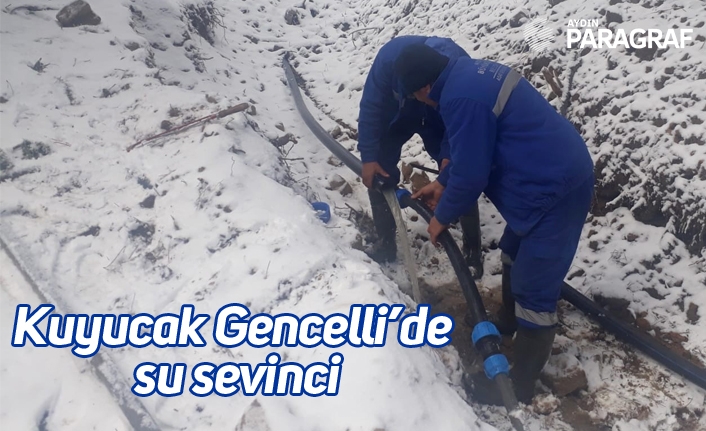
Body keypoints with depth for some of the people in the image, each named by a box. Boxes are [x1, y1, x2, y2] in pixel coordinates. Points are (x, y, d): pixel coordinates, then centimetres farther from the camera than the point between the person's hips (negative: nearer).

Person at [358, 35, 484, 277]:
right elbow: (371, 106, -25)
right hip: (396, 111, 1)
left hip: (443, 120, -1)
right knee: (379, 172, -7)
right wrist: (368, 156, -24)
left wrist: (448, 155, -31)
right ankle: (385, 243, 11)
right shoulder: (390, 55, -39)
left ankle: (473, 250, 9)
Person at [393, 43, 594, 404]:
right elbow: (473, 147, 21)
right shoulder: (468, 72, 9)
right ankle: (508, 324, 50)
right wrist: (442, 182, 23)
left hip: (554, 191, -11)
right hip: (556, 174, 11)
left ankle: (519, 383, 15)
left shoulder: (460, 97, -24)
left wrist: (442, 216, -2)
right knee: (514, 255, 27)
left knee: (534, 288, 0)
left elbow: (470, 174, -18)